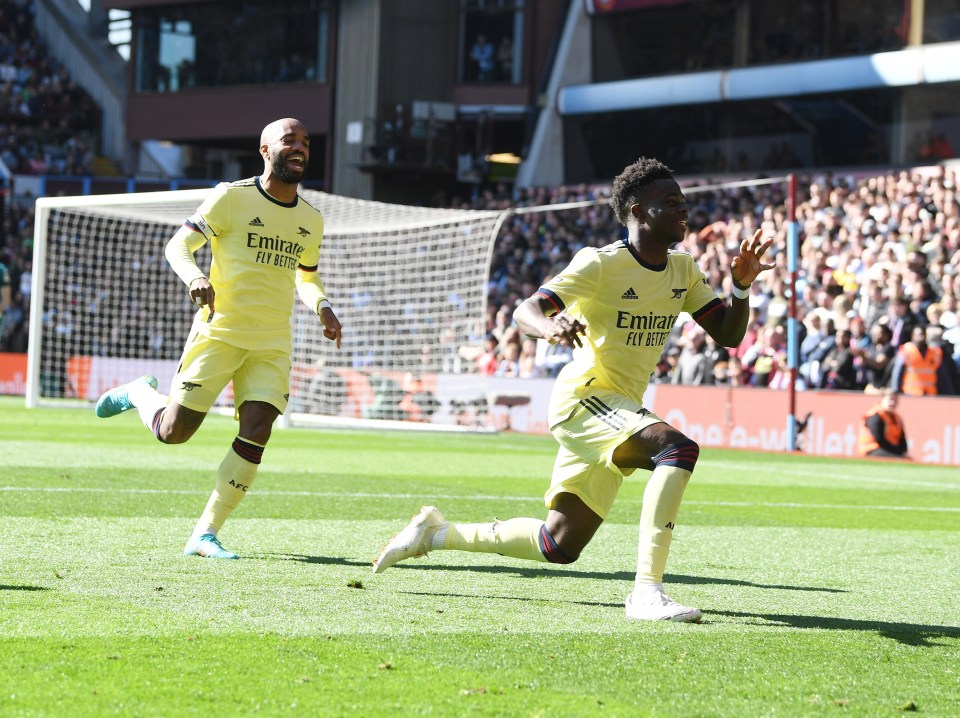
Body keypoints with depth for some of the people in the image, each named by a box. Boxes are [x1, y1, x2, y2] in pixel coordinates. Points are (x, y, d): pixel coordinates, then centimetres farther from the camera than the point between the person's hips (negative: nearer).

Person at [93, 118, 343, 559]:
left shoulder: (310, 221, 11)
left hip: (272, 344, 4)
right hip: (219, 331, -4)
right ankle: (140, 394, 30)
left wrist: (322, 306, 4)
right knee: (174, 432, -6)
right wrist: (195, 279, -24)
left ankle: (205, 534, -6)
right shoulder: (232, 198, -5)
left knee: (256, 431, -13)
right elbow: (178, 246, -3)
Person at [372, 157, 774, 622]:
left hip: (622, 410, 8)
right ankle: (647, 592, -36)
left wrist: (742, 285, -8)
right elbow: (523, 311, -20)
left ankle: (435, 533, 28)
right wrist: (550, 325, -43)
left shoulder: (682, 270, 9)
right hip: (584, 397, -8)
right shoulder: (601, 264, -13)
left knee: (560, 545, 10)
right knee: (678, 448, -33)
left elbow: (729, 334, 10)